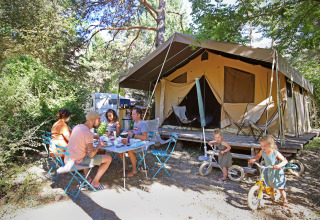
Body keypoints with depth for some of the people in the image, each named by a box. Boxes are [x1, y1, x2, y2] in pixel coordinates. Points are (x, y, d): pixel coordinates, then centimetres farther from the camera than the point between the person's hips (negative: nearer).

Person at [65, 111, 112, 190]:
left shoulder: (77, 127, 6)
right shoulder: (88, 133, -20)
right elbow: (91, 154, -20)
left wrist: (94, 138, 17)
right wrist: (99, 145, -4)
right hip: (77, 162, -9)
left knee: (87, 156, 40)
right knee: (108, 158, -2)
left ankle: (88, 179, 35)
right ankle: (95, 182, 10)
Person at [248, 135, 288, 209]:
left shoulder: (276, 153, -26)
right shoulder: (262, 152, -14)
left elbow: (285, 161, -22)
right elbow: (258, 156, 5)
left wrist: (279, 165, -40)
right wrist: (253, 159, -16)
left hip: (277, 173, -4)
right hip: (267, 171, 4)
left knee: (281, 188, 5)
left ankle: (285, 201, 27)